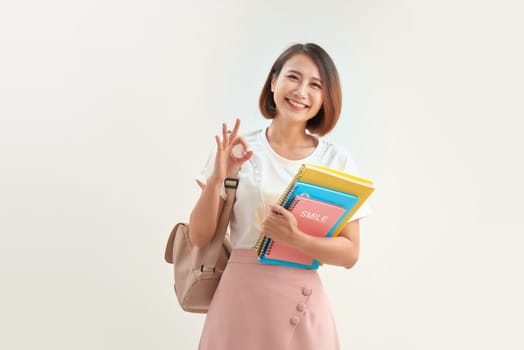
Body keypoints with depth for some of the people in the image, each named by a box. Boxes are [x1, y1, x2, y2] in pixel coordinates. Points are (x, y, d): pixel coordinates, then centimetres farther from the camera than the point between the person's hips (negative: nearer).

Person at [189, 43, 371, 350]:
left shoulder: (338, 161, -3)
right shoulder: (237, 150, -3)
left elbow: (350, 254, -4)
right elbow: (200, 237, -2)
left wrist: (296, 239, -20)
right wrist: (216, 179, -17)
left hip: (303, 305, 0)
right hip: (241, 299, 0)